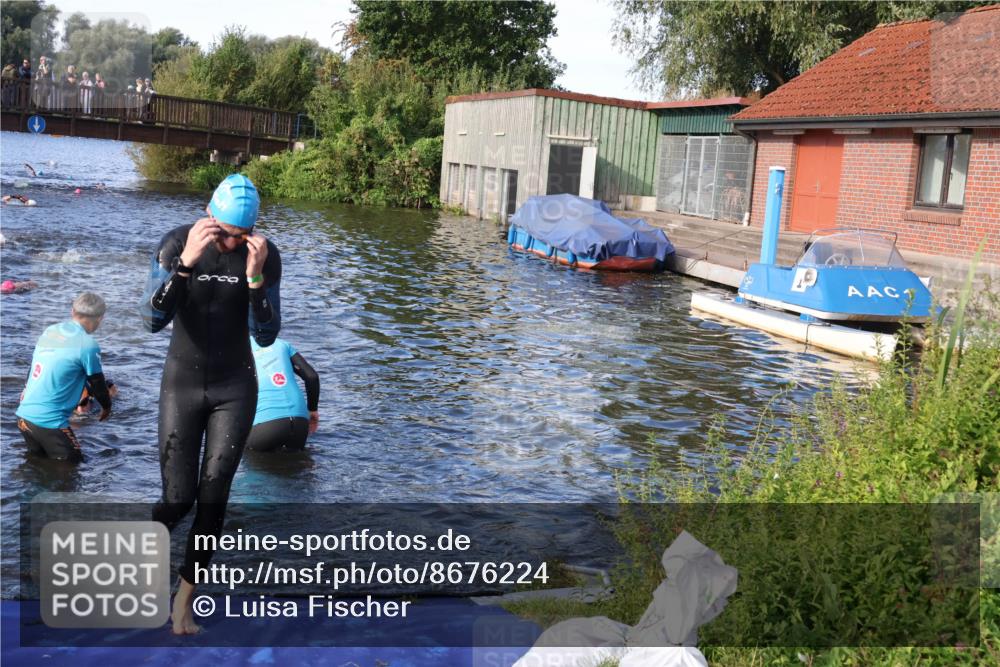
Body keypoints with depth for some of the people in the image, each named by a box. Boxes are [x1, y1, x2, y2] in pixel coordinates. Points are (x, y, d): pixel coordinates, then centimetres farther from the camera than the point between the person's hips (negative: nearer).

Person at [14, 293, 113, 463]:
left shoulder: (50, 331, 8)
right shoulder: (88, 344, -14)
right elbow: (97, 383, -1)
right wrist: (107, 407, 19)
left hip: (24, 415, 8)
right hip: (49, 421, -8)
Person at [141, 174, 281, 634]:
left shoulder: (265, 254, -10)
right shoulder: (177, 243, -13)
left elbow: (266, 336, -12)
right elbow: (153, 320, -22)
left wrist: (255, 276, -27)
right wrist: (186, 262, -34)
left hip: (235, 388, 1)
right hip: (182, 384, -1)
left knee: (213, 499, 0)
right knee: (178, 499, -2)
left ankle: (184, 599, 18)